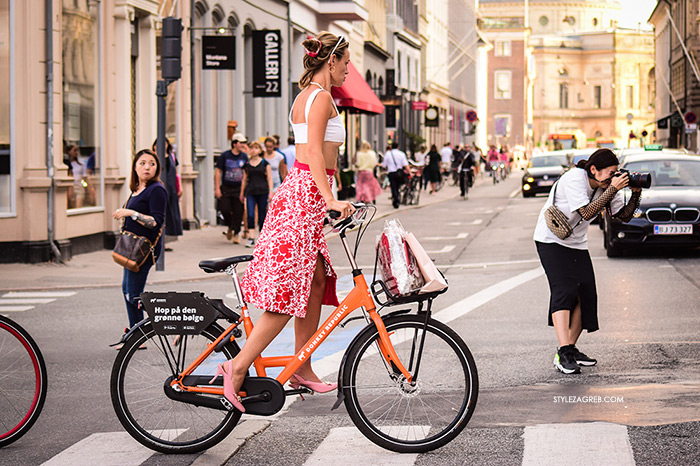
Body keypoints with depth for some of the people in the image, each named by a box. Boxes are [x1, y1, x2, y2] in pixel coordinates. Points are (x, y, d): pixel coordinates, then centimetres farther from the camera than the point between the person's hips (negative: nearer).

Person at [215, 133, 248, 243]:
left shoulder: (244, 156, 6)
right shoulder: (224, 156, -2)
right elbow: (217, 171, 0)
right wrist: (217, 188, -6)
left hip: (239, 189, 1)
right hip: (225, 189, -1)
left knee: (238, 212, -2)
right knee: (224, 209, -7)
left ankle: (236, 233, 11)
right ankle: (230, 227, 21)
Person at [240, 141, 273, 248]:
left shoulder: (265, 163, 5)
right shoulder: (247, 164, 10)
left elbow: (269, 179, 4)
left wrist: (270, 191, -4)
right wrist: (242, 193, 16)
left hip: (263, 192, -1)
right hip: (250, 192, 1)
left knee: (262, 216, 2)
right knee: (250, 215, -11)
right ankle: (251, 238, -13)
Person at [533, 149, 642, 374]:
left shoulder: (606, 185, -3)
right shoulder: (574, 178, -24)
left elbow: (624, 216, 0)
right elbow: (587, 212, -34)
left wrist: (636, 193, -16)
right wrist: (613, 189, -33)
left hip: (577, 243, 7)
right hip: (551, 239, -7)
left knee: (585, 294, -1)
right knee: (563, 290, -20)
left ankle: (570, 350, 10)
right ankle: (563, 353, -28)